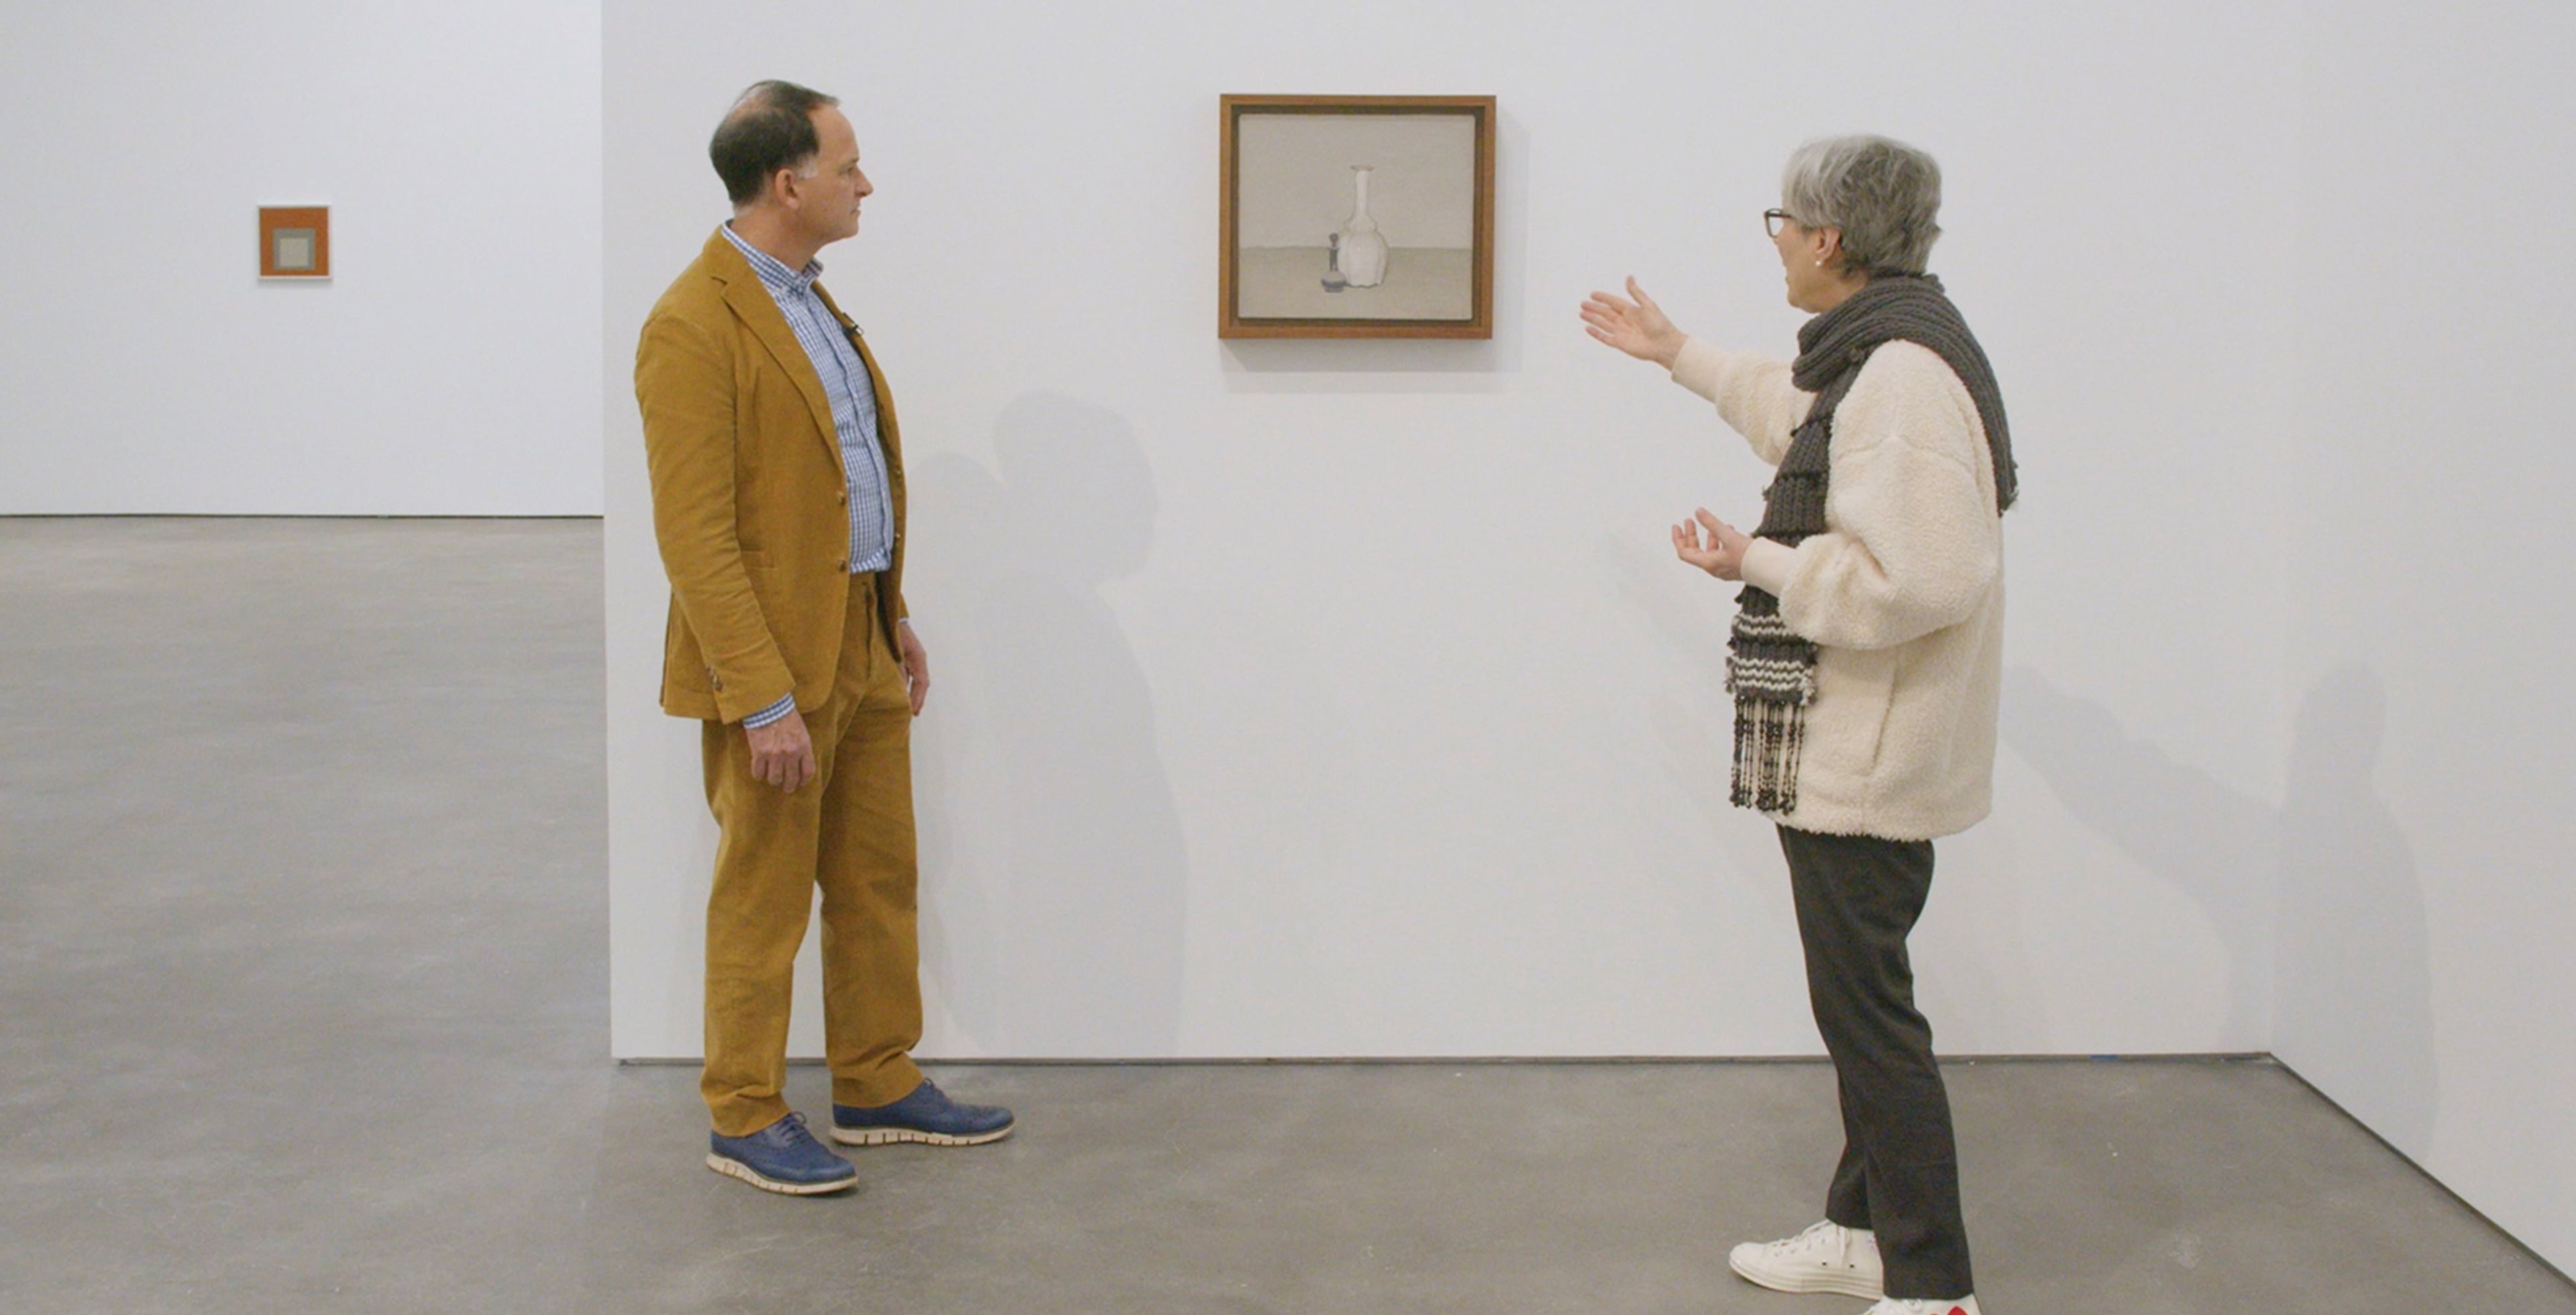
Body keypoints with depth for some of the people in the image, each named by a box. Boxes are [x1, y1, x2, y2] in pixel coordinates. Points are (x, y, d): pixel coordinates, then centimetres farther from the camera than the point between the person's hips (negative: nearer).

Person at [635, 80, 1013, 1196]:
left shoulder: (809, 302, 13)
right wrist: (766, 701, -23)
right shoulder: (694, 326, -17)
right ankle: (745, 1120, 16)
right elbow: (695, 536, -20)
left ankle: (879, 1086, 28)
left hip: (862, 652, 9)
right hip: (772, 661, -9)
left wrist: (896, 618, 17)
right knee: (764, 901, 3)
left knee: (880, 884, 15)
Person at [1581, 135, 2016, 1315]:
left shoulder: (1904, 375, -22)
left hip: (1869, 762, -11)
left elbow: (1917, 576, -31)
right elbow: (1806, 416, 36)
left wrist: (1760, 563, -20)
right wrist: (1680, 356, 46)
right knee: (1860, 1002, 20)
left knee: (1867, 1009, -4)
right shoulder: (1873, 353, 12)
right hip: (1846, 752, 11)